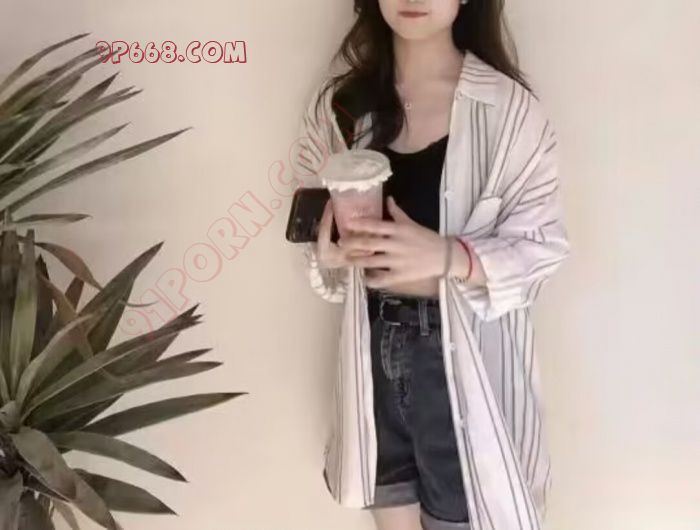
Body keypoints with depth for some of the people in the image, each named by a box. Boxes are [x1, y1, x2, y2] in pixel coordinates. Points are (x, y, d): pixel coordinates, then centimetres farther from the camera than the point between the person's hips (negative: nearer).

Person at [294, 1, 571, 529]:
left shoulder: (509, 108, -12)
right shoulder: (339, 102, 1)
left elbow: (542, 245, -10)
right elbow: (317, 220, 9)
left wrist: (446, 255, -28)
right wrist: (328, 251, -15)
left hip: (465, 355, -3)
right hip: (375, 348, 4)